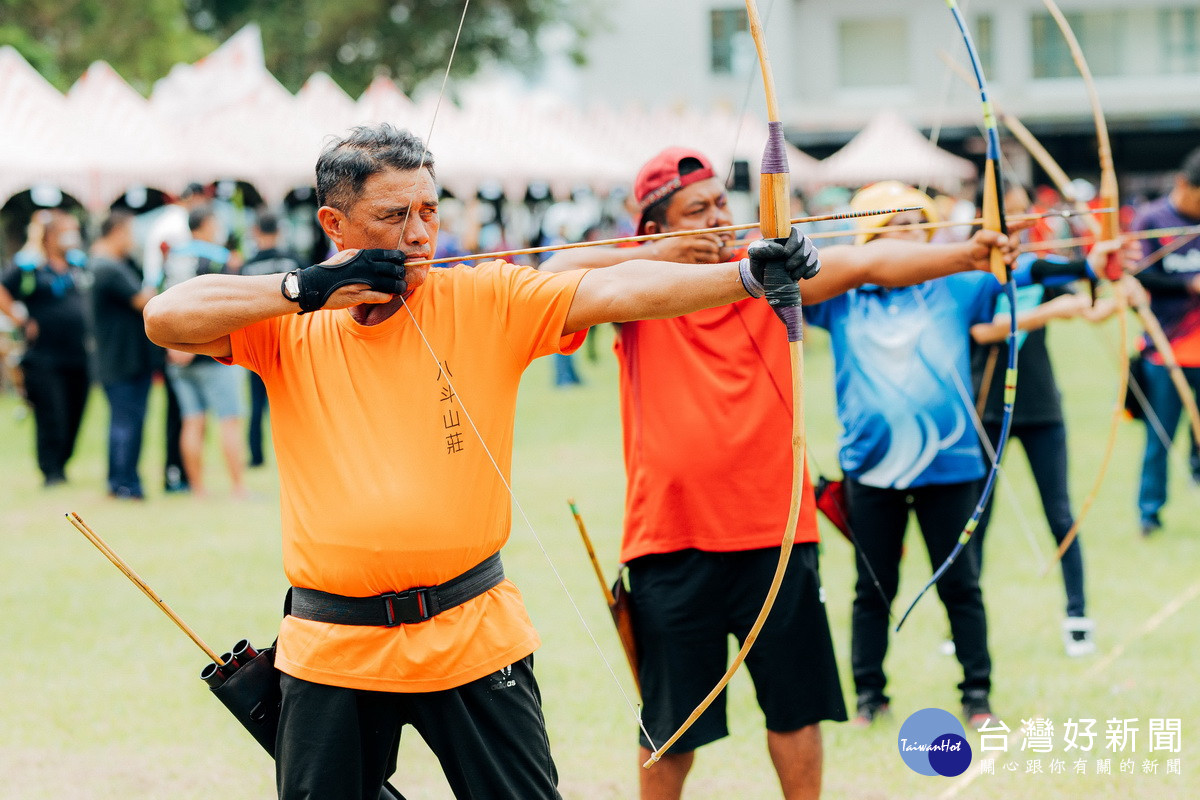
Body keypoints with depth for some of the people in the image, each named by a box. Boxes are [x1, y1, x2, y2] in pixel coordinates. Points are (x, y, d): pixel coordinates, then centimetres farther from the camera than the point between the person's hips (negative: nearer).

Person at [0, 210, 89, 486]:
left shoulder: (82, 266, 11)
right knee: (51, 418, -9)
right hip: (45, 358, -5)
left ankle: (60, 466, 21)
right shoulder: (30, 269, -5)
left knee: (74, 418, 8)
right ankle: (51, 473, -4)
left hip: (79, 358, 5)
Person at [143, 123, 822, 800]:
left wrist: (749, 274, -27)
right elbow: (166, 318, -9)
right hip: (332, 649, 1)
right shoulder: (287, 325, 2)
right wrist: (307, 289, -15)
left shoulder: (488, 301, -2)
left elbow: (619, 291, -13)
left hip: (475, 639, 0)